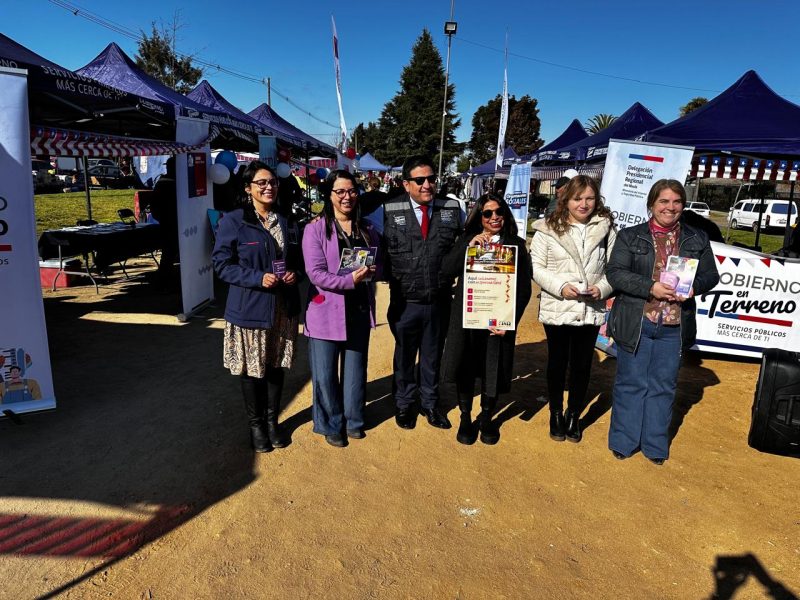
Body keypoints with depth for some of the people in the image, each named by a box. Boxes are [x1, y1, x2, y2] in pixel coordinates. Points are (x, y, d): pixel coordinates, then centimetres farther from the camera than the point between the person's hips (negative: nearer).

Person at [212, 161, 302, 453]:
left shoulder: (287, 221, 8)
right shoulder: (233, 221, -8)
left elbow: (298, 258, 17)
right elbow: (221, 263, -9)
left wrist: (295, 273, -6)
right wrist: (258, 278, -20)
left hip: (283, 308, 4)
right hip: (249, 308, -4)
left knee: (277, 366, 15)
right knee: (252, 369, 8)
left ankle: (272, 420, 33)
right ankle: (256, 425, 28)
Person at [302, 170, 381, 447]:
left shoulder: (367, 229, 8)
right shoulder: (315, 229, -7)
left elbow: (378, 263, 14)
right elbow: (315, 273, -14)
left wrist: (370, 271, -9)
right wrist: (350, 280, -25)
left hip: (359, 310, 4)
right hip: (327, 310, -4)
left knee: (355, 369, 15)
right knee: (325, 374, 4)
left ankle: (353, 420, 35)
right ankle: (331, 425, 25)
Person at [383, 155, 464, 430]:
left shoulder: (452, 209, 1)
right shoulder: (390, 211, -6)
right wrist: (390, 279, -10)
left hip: (439, 301, 2)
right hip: (404, 302, -2)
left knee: (433, 355, 17)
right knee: (404, 355, 15)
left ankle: (430, 403, 38)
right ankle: (404, 403, 37)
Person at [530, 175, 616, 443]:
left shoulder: (605, 229, 1)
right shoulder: (548, 229, -6)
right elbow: (536, 267, -6)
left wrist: (602, 288, -14)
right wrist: (560, 286, -18)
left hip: (591, 311, 2)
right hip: (557, 310, -2)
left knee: (582, 366, 13)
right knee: (557, 363, 13)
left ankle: (574, 416, 32)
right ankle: (556, 415, 31)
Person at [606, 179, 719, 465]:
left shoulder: (697, 239, 11)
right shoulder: (630, 236, 2)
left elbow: (711, 275, 12)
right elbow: (615, 273, -7)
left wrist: (695, 287, -11)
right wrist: (651, 288, -19)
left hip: (674, 327, 3)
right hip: (636, 323, -2)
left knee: (663, 386, 11)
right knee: (631, 383, 5)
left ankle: (655, 445, 26)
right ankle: (623, 441, 21)